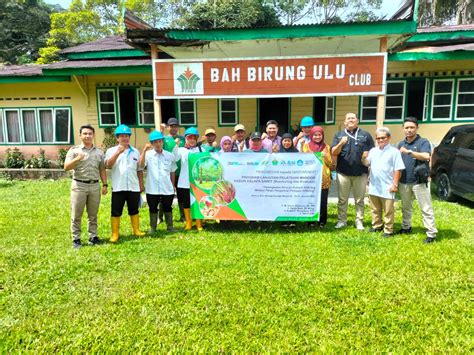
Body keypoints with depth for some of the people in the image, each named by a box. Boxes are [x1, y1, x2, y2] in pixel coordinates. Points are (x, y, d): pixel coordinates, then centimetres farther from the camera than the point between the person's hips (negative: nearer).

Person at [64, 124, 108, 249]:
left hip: (95, 186, 3)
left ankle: (93, 236, 20)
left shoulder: (99, 152, 10)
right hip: (79, 185, -3)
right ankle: (76, 239, 12)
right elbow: (66, 167, -8)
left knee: (93, 214, 10)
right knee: (76, 215, 3)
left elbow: (102, 170, 12)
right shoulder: (74, 150, 0)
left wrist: (105, 184, 6)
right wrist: (77, 159, -24)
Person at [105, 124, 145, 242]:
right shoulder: (111, 150, 3)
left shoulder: (135, 152, 10)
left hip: (133, 187, 2)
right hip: (118, 187, -2)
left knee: (134, 210, 12)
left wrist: (141, 185, 10)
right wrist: (118, 152, -20)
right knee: (116, 211, 2)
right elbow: (108, 165, -13)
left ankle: (136, 230, 23)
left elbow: (139, 170, 13)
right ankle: (115, 234, 11)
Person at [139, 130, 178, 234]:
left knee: (168, 208, 14)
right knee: (153, 209, 12)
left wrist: (173, 186, 14)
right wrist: (144, 150, -23)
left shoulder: (170, 156, 2)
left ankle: (170, 227, 28)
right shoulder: (148, 154, -3)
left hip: (167, 189, 1)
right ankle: (152, 228, 26)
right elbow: (141, 165, -21)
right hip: (152, 189, -1)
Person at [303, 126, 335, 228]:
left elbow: (332, 165, 9)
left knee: (322, 202, -3)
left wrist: (326, 157, -8)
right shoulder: (306, 146, 9)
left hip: (323, 179, 0)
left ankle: (322, 222, 11)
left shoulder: (326, 147, 11)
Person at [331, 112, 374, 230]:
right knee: (342, 199, 7)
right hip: (343, 172, 1)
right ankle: (341, 220, 17)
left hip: (360, 173, 0)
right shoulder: (339, 135, 8)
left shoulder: (365, 135, 6)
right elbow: (334, 153, -1)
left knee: (359, 200, 8)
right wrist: (341, 144, -17)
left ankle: (359, 221, 18)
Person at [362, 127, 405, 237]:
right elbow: (366, 164, 11)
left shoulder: (394, 151, -5)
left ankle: (388, 230, 11)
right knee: (375, 209, 17)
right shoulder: (373, 151, 11)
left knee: (388, 210, 3)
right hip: (374, 186, 5)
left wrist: (395, 184, -11)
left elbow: (398, 169, -7)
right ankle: (377, 225, 31)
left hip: (387, 187, -5)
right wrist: (364, 158, -12)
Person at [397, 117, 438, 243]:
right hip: (404, 182, 6)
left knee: (426, 209, -1)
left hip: (419, 182, -6)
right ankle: (406, 227, 34)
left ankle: (431, 234, 3)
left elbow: (426, 157, -25)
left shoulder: (423, 142, -7)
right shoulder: (401, 144, 12)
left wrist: (409, 151, -30)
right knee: (406, 207, 19)